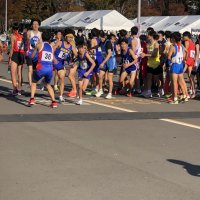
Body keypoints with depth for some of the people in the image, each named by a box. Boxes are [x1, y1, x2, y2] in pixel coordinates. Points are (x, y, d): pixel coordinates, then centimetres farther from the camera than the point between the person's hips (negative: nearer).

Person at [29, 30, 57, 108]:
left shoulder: (39, 44, 10)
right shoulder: (51, 47, 20)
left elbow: (32, 56, 20)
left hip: (41, 68, -3)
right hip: (50, 69, 3)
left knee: (33, 82, 24)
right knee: (48, 84, 28)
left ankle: (32, 99, 6)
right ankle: (53, 101, 13)